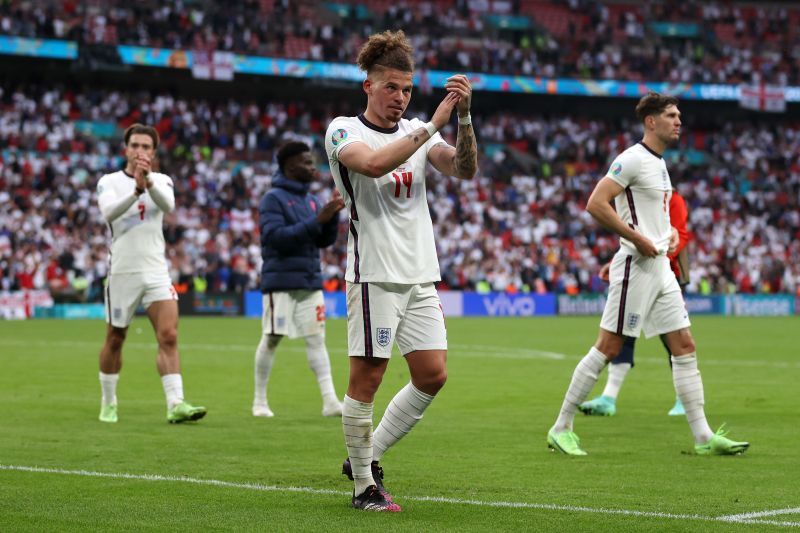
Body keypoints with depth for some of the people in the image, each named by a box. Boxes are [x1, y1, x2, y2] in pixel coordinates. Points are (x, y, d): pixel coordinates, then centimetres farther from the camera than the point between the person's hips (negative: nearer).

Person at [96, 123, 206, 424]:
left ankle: (175, 405, -19)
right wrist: (136, 190, -39)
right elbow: (109, 211, -22)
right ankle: (108, 403, 25)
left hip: (156, 272, 1)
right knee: (115, 340, 9)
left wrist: (148, 181, -37)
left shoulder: (161, 181, 6)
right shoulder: (109, 182, -1)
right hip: (122, 272, -1)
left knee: (169, 337, -12)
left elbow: (168, 205, -17)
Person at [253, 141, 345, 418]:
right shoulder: (273, 199, -7)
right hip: (281, 282, -6)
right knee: (271, 339, 1)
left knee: (316, 338, 0)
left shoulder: (311, 200, 13)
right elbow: (276, 236, -20)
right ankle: (260, 401, 13)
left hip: (311, 282, 6)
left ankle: (330, 401, -4)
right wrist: (316, 221, -22)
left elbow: (324, 240, 12)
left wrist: (332, 215, -5)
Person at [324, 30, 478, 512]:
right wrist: (433, 125, -23)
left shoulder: (417, 131, 12)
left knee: (433, 375, 4)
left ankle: (370, 456, 19)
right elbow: (374, 163, -25)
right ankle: (364, 485, 6)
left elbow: (465, 169, -2)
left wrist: (464, 118, -15)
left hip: (421, 276, 6)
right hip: (375, 274, -6)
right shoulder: (343, 130, -4)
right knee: (367, 378, -5)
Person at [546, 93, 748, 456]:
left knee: (685, 347, 5)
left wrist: (668, 231, 13)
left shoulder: (659, 163, 17)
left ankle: (703, 437, 5)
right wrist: (638, 239, -19)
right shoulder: (632, 159, -11)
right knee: (608, 347, -6)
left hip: (660, 268, 9)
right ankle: (561, 429, 2)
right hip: (636, 267, -9)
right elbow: (596, 205, -20)